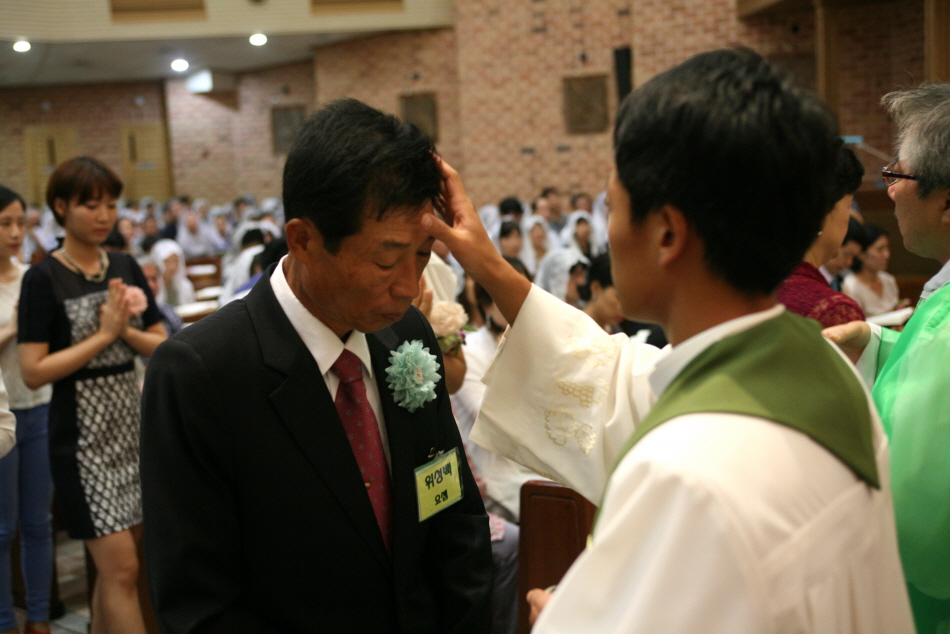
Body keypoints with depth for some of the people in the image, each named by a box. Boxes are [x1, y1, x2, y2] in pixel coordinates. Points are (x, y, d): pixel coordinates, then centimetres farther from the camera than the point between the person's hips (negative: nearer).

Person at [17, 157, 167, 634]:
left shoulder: (125, 267, 7)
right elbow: (33, 371, -14)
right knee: (122, 567, -5)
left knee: (114, 564, 13)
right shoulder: (43, 279, -8)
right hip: (82, 434, -5)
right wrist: (103, 334, -16)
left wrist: (126, 329, -12)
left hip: (131, 424, 5)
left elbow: (162, 346, 7)